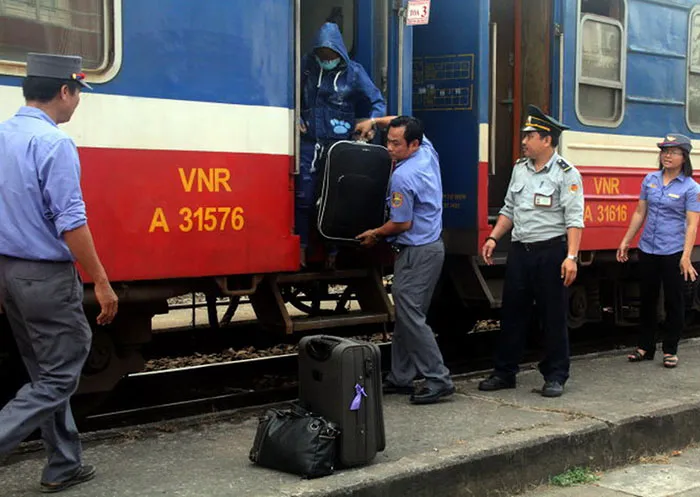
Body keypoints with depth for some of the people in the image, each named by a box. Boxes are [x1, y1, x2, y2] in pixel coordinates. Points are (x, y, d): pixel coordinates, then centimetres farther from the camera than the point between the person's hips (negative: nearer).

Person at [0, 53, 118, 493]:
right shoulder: (54, 143, -18)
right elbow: (70, 223, -22)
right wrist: (102, 283, -16)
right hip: (47, 276, -9)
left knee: (46, 373, 17)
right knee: (58, 378, 1)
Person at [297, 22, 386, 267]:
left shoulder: (353, 72, -1)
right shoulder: (307, 65, 1)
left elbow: (379, 103, 0)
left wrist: (372, 120, -19)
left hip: (339, 145, -1)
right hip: (309, 143, 1)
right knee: (303, 198, -1)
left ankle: (332, 252, 14)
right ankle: (301, 248, 10)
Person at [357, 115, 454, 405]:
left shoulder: (402, 177, -20)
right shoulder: (428, 151, 5)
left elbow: (403, 223, -15)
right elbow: (402, 124, 26)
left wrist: (375, 235, 1)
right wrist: (375, 122, 18)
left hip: (416, 253, -10)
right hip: (433, 246, 10)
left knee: (409, 316, -7)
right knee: (407, 315, 13)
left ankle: (438, 379, -8)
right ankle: (400, 378, 17)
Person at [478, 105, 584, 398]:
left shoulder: (566, 173, -7)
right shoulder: (520, 169, 12)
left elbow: (574, 219, -13)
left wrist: (571, 257, -21)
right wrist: (493, 238, 7)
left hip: (550, 251, -6)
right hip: (519, 251, 6)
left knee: (553, 316, 2)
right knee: (512, 313, 9)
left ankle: (555, 376, 13)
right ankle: (504, 373, 18)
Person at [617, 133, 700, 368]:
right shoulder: (650, 180, 7)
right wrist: (626, 241, 11)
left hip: (673, 252, -4)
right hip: (647, 250, 5)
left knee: (673, 302, 4)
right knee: (646, 300, 12)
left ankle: (670, 350, 16)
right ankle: (645, 347, 24)